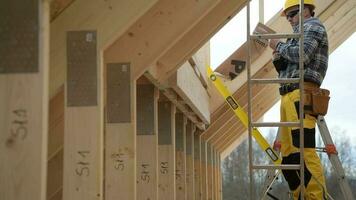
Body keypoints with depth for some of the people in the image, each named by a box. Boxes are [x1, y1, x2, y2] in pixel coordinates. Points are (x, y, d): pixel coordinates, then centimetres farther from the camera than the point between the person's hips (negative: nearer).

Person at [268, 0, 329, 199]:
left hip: (301, 94, -10)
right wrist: (278, 58, 12)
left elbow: (302, 56, -13)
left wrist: (280, 46, 2)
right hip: (289, 96, 10)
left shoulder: (313, 26, 5)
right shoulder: (299, 34, 31)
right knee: (288, 154, 5)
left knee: (303, 151, -20)